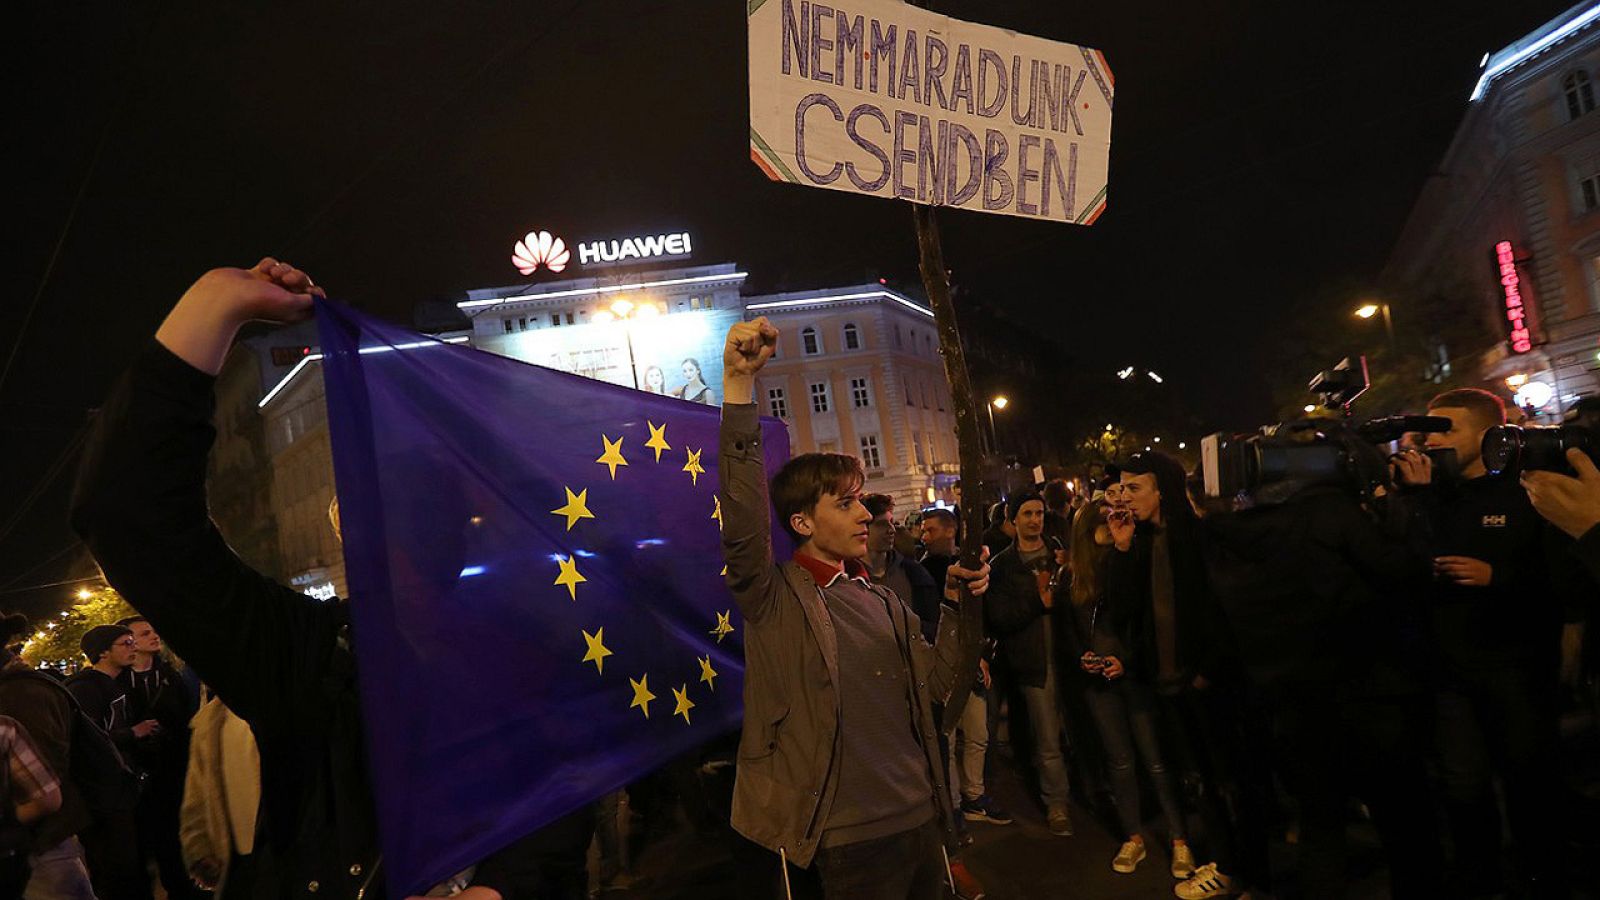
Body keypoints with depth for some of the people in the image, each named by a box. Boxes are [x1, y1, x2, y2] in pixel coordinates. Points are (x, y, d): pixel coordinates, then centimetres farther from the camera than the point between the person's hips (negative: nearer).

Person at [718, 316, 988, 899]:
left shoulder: (884, 603, 9)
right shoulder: (775, 599, -11)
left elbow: (933, 683, 9)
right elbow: (740, 520, -28)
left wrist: (959, 605, -4)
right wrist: (738, 384, -34)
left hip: (922, 823, 6)